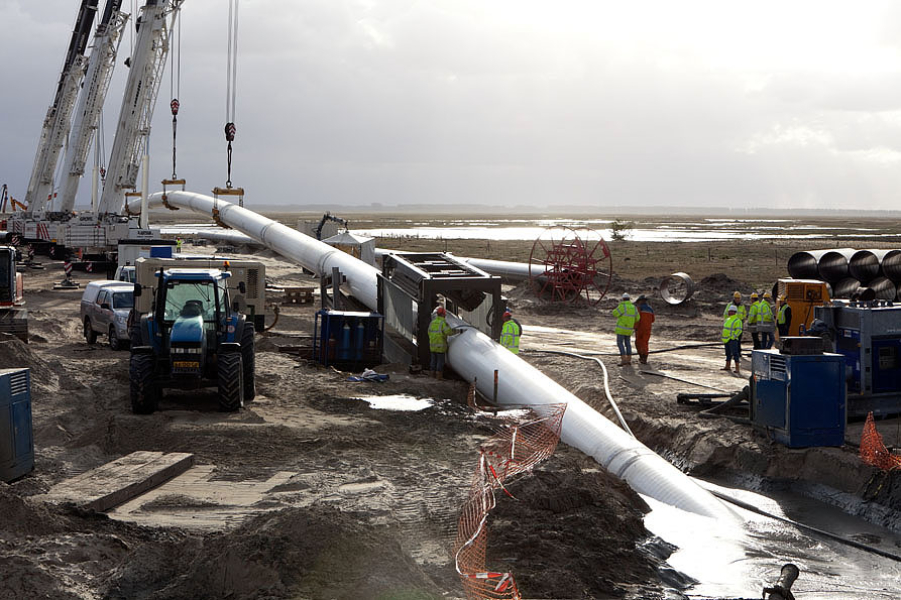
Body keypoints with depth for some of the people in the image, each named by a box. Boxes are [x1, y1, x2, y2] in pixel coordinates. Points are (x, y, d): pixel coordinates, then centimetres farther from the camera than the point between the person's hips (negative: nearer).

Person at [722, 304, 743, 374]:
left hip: (733, 340, -9)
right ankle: (728, 366, 28)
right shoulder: (727, 319, 15)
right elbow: (724, 328, 24)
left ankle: (737, 368, -13)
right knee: (728, 353, 17)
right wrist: (723, 337, 16)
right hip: (727, 340, 9)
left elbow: (739, 330, -18)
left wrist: (733, 337, -21)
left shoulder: (737, 320, -12)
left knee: (735, 353, -11)